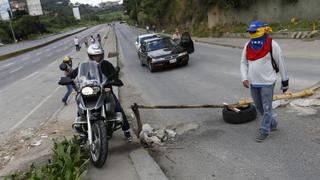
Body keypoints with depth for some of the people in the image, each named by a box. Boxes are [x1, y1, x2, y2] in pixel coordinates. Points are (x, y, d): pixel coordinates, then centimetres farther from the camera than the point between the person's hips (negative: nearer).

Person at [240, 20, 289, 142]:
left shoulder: (272, 45, -10)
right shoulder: (248, 45, 4)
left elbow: (280, 63, -2)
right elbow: (243, 63, 9)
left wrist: (285, 81, 3)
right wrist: (244, 78, -5)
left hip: (267, 82, -5)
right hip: (253, 82, 6)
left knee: (266, 108, 1)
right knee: (259, 107, 17)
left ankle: (264, 131, 15)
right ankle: (272, 124, 39)